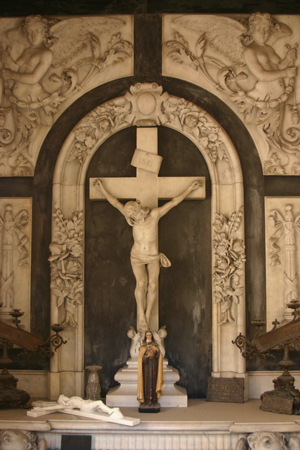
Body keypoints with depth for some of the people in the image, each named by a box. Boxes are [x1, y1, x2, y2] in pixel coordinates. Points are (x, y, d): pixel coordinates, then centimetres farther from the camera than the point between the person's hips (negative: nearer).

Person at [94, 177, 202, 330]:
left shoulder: (154, 214, -15)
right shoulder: (133, 217, -12)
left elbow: (174, 202, -11)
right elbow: (115, 203, -4)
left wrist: (190, 188, -9)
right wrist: (102, 189, 0)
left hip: (153, 258, 0)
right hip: (137, 257, 0)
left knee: (153, 284, -22)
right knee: (141, 283, -25)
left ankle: (148, 315, -6)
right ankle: (140, 312, -7)